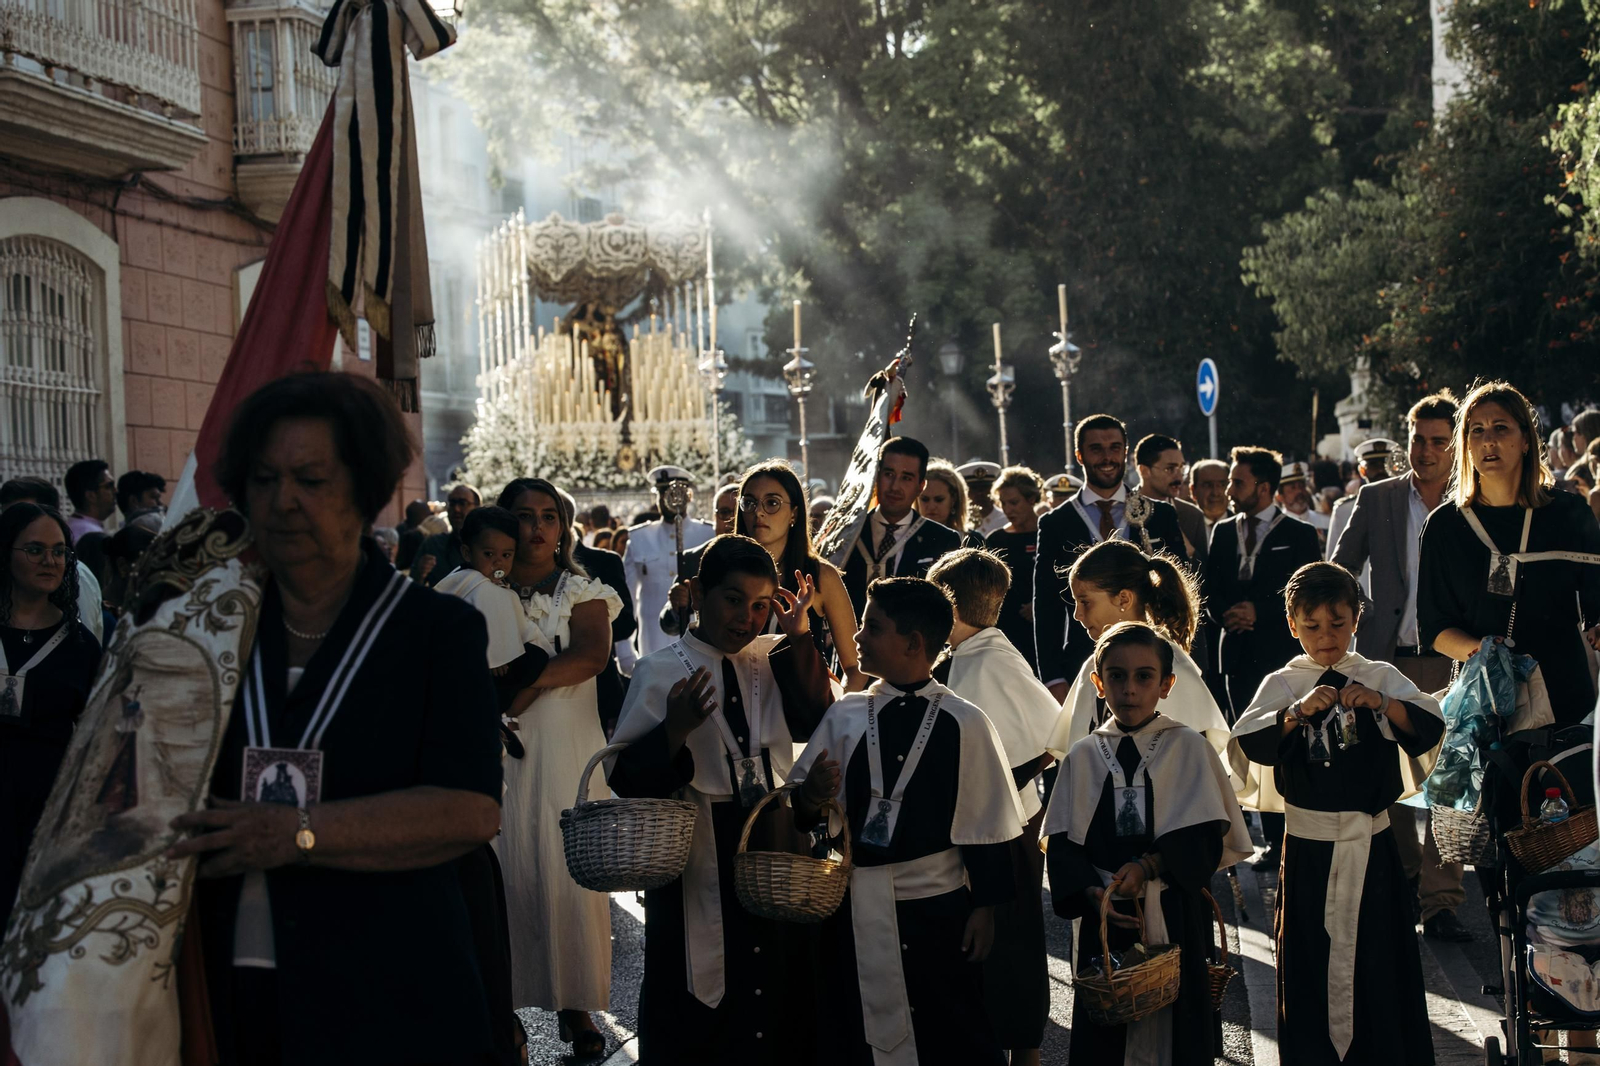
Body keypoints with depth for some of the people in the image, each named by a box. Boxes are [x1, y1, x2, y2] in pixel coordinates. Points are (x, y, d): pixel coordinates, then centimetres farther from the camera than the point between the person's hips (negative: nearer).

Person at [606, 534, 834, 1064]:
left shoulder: (775, 659, 7)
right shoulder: (660, 673, -5)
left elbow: (815, 721, -9)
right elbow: (625, 778, -8)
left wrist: (799, 640, -14)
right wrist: (674, 730, -24)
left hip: (775, 848, 4)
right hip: (701, 858, -3)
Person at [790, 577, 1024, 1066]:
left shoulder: (964, 724, -4)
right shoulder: (844, 716, 3)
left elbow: (987, 827, 0)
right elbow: (802, 812, 5)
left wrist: (984, 909, 0)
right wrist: (810, 798, -17)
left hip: (937, 910, -3)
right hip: (856, 911, 3)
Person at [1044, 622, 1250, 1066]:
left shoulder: (1189, 748, -1)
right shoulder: (1083, 757, 5)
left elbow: (1208, 838, -6)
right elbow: (1063, 842, 3)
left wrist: (1149, 865, -18)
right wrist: (1092, 892, -13)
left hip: (1176, 916, -2)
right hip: (1106, 915, 2)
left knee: (1176, 1028, 4)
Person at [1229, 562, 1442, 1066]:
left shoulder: (1381, 678, 4)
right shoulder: (1282, 684, 1)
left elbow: (1430, 725, -8)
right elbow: (1249, 743, -11)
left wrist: (1381, 703, -22)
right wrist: (1298, 712, -23)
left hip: (1371, 840, 1)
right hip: (1309, 843, -1)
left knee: (1379, 947, 5)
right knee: (1311, 953, 5)